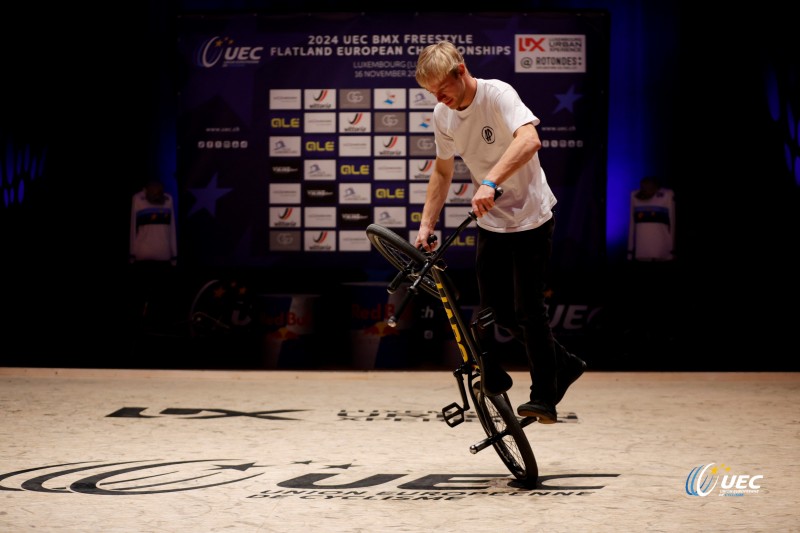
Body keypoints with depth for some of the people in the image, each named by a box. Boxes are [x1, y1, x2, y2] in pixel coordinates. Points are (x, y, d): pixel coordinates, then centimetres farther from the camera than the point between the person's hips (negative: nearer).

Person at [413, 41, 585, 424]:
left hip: (530, 217, -7)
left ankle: (544, 398, 7)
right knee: (496, 311, 7)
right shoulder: (442, 115, -3)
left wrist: (490, 183, -51)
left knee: (528, 309, -7)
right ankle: (564, 365, 26)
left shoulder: (497, 95, -22)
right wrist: (426, 225, 1)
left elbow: (529, 140, -40)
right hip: (491, 222, 7)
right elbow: (442, 172, 10)